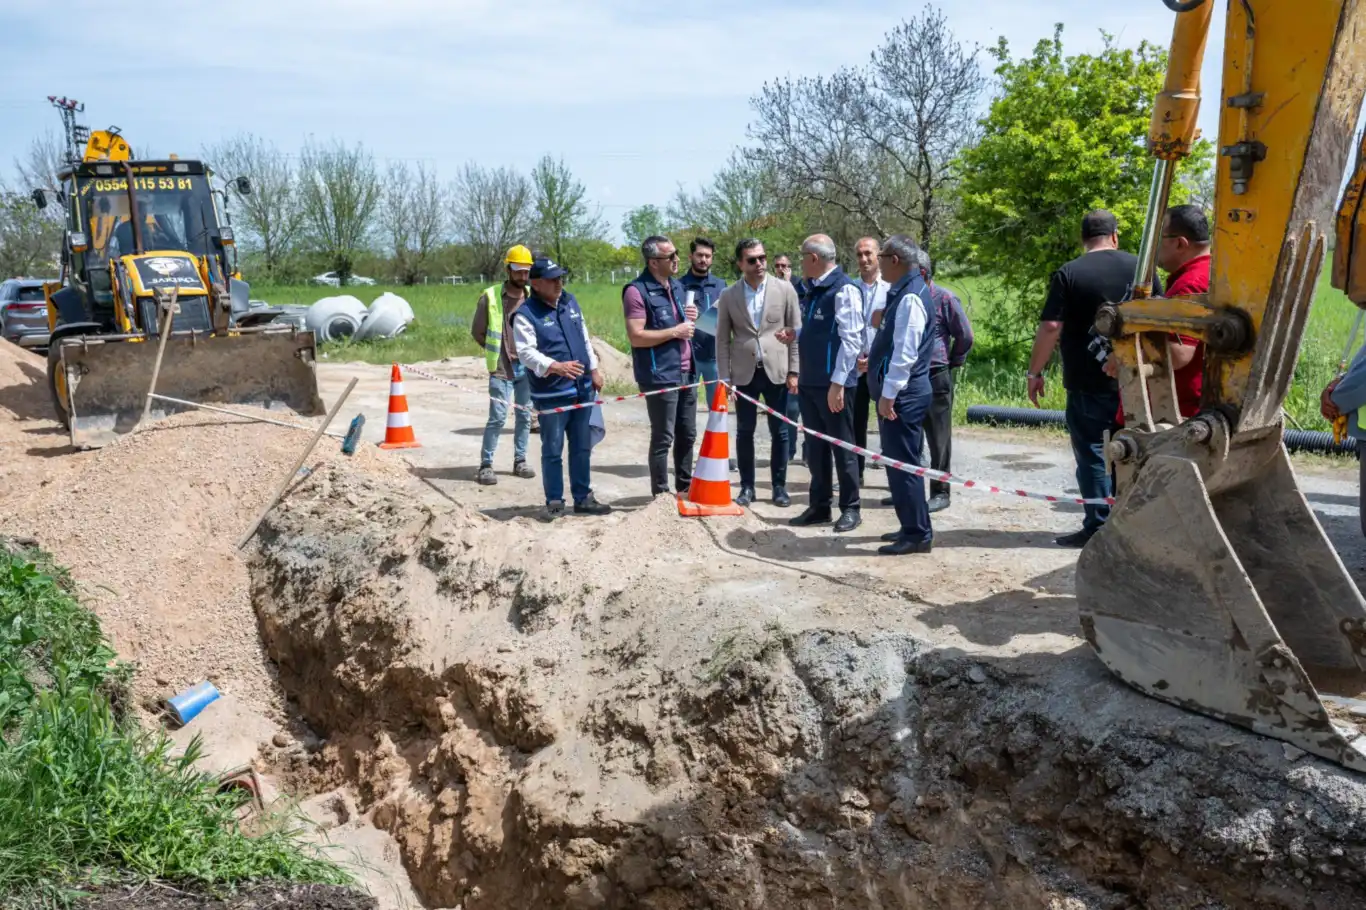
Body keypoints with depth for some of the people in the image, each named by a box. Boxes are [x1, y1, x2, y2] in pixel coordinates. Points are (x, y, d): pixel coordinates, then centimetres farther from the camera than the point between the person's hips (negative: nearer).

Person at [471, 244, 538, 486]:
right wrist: (497, 352, 5)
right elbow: (477, 331, 3)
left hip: (527, 367, 4)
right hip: (502, 368, -3)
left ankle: (520, 461, 20)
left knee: (525, 416, 9)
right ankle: (486, 465, 2)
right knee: (497, 417, -6)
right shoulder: (490, 297, -6)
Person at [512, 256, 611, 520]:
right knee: (552, 451, 2)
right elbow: (526, 352, -20)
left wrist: (594, 370, 17)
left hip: (582, 389, 6)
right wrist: (555, 367, -33)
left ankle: (583, 498, 23)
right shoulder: (526, 314, -11)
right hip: (551, 395, -6)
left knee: (582, 448, 13)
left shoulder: (570, 301, 10)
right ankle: (554, 501, 14)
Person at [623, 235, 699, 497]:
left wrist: (690, 320, 3)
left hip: (685, 372, 8)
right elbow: (636, 337, -20)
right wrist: (675, 331, -18)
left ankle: (685, 487, 28)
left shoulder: (677, 285, 13)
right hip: (660, 376, -8)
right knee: (663, 438, 0)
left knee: (687, 434, 15)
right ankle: (661, 493, 10)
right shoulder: (637, 291, -13)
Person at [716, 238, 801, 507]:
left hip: (776, 371, 0)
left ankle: (779, 487, 16)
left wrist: (794, 371, -4)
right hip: (744, 374, 1)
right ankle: (747, 487, 17)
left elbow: (797, 332, 1)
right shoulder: (728, 296, 2)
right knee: (745, 432, 6)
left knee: (780, 432, 5)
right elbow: (722, 339, 4)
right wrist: (725, 378, -2)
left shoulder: (785, 289, 0)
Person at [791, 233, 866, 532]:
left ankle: (850, 508, 13)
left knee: (842, 447, 3)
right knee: (815, 447, 13)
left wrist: (838, 382, -21)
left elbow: (851, 339, -18)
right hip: (810, 382, 8)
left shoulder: (844, 289, -13)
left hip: (833, 383, -8)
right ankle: (819, 506, 22)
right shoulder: (812, 290, 13)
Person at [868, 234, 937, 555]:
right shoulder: (901, 293, 14)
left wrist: (889, 393, -22)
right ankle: (911, 527, 24)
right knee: (898, 463, 15)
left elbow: (906, 352, -23)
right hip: (895, 393, 10)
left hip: (902, 396, -10)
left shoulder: (911, 298, -17)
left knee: (903, 464, -6)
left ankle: (918, 534, 0)